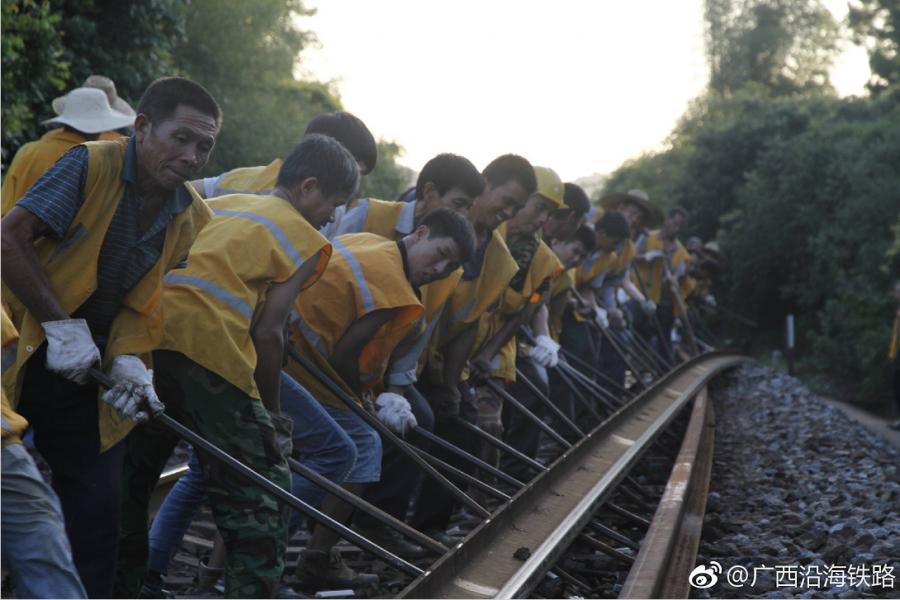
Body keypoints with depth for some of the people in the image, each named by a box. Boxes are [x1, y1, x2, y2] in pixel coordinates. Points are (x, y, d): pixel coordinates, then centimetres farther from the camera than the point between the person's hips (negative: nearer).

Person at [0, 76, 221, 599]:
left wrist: (129, 360, -15)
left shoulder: (195, 221, 0)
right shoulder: (92, 165, -16)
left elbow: (147, 302, 3)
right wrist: (61, 326, -20)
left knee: (99, 506, 4)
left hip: (88, 376, 4)